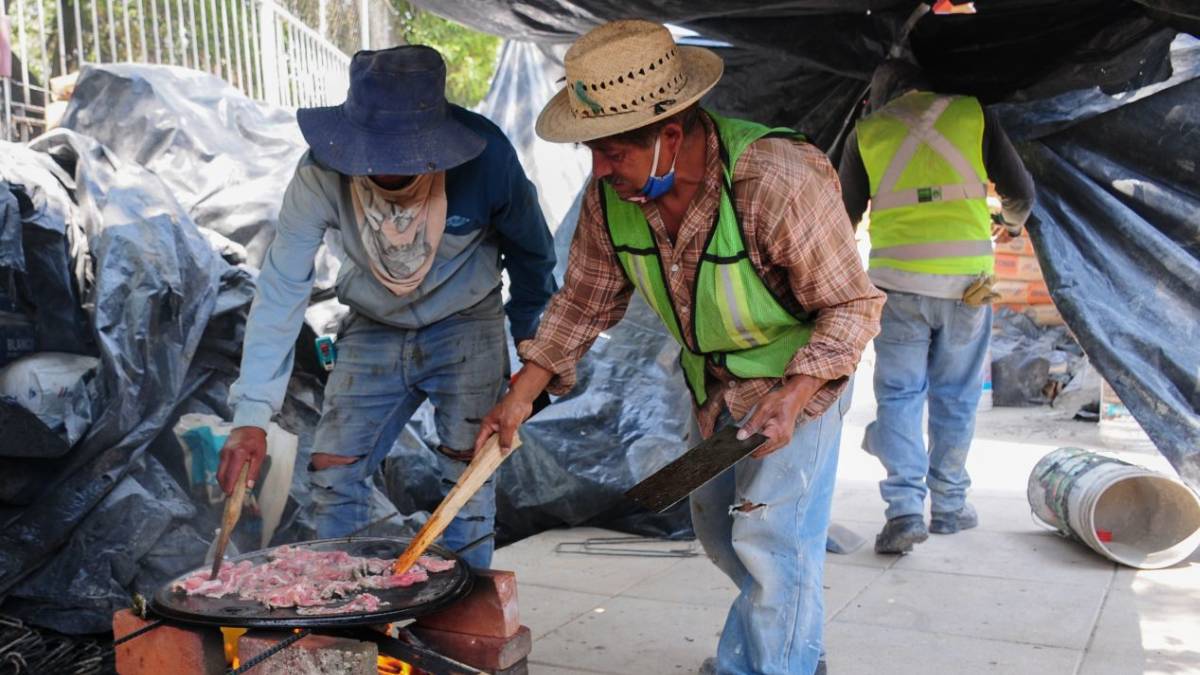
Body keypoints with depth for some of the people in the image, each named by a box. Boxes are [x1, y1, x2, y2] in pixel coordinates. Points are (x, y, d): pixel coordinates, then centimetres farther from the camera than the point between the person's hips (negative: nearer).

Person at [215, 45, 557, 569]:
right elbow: (280, 291, -23)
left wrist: (532, 334, 5)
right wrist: (251, 416, -28)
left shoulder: (485, 157, -27)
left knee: (467, 472, -9)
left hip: (465, 328, -2)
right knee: (333, 473, 0)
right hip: (373, 331, 2)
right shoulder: (322, 174, -25)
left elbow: (529, 247, -7)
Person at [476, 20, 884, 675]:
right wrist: (521, 393, -5)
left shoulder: (781, 180, -34)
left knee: (770, 541, -9)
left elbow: (851, 305, -23)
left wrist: (793, 394, -35)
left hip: (799, 376, -7)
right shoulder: (611, 196, -16)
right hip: (711, 383, 7)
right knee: (716, 525, 21)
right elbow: (584, 300, -1)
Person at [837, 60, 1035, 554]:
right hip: (967, 277, 1)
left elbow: (843, 214, 11)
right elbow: (1019, 191, 11)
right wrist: (1014, 222, 33)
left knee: (898, 395, 5)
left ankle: (905, 509, -5)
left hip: (897, 279, 0)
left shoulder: (866, 132, 6)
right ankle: (949, 506, 20)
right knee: (956, 397, 12)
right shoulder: (973, 114, 7)